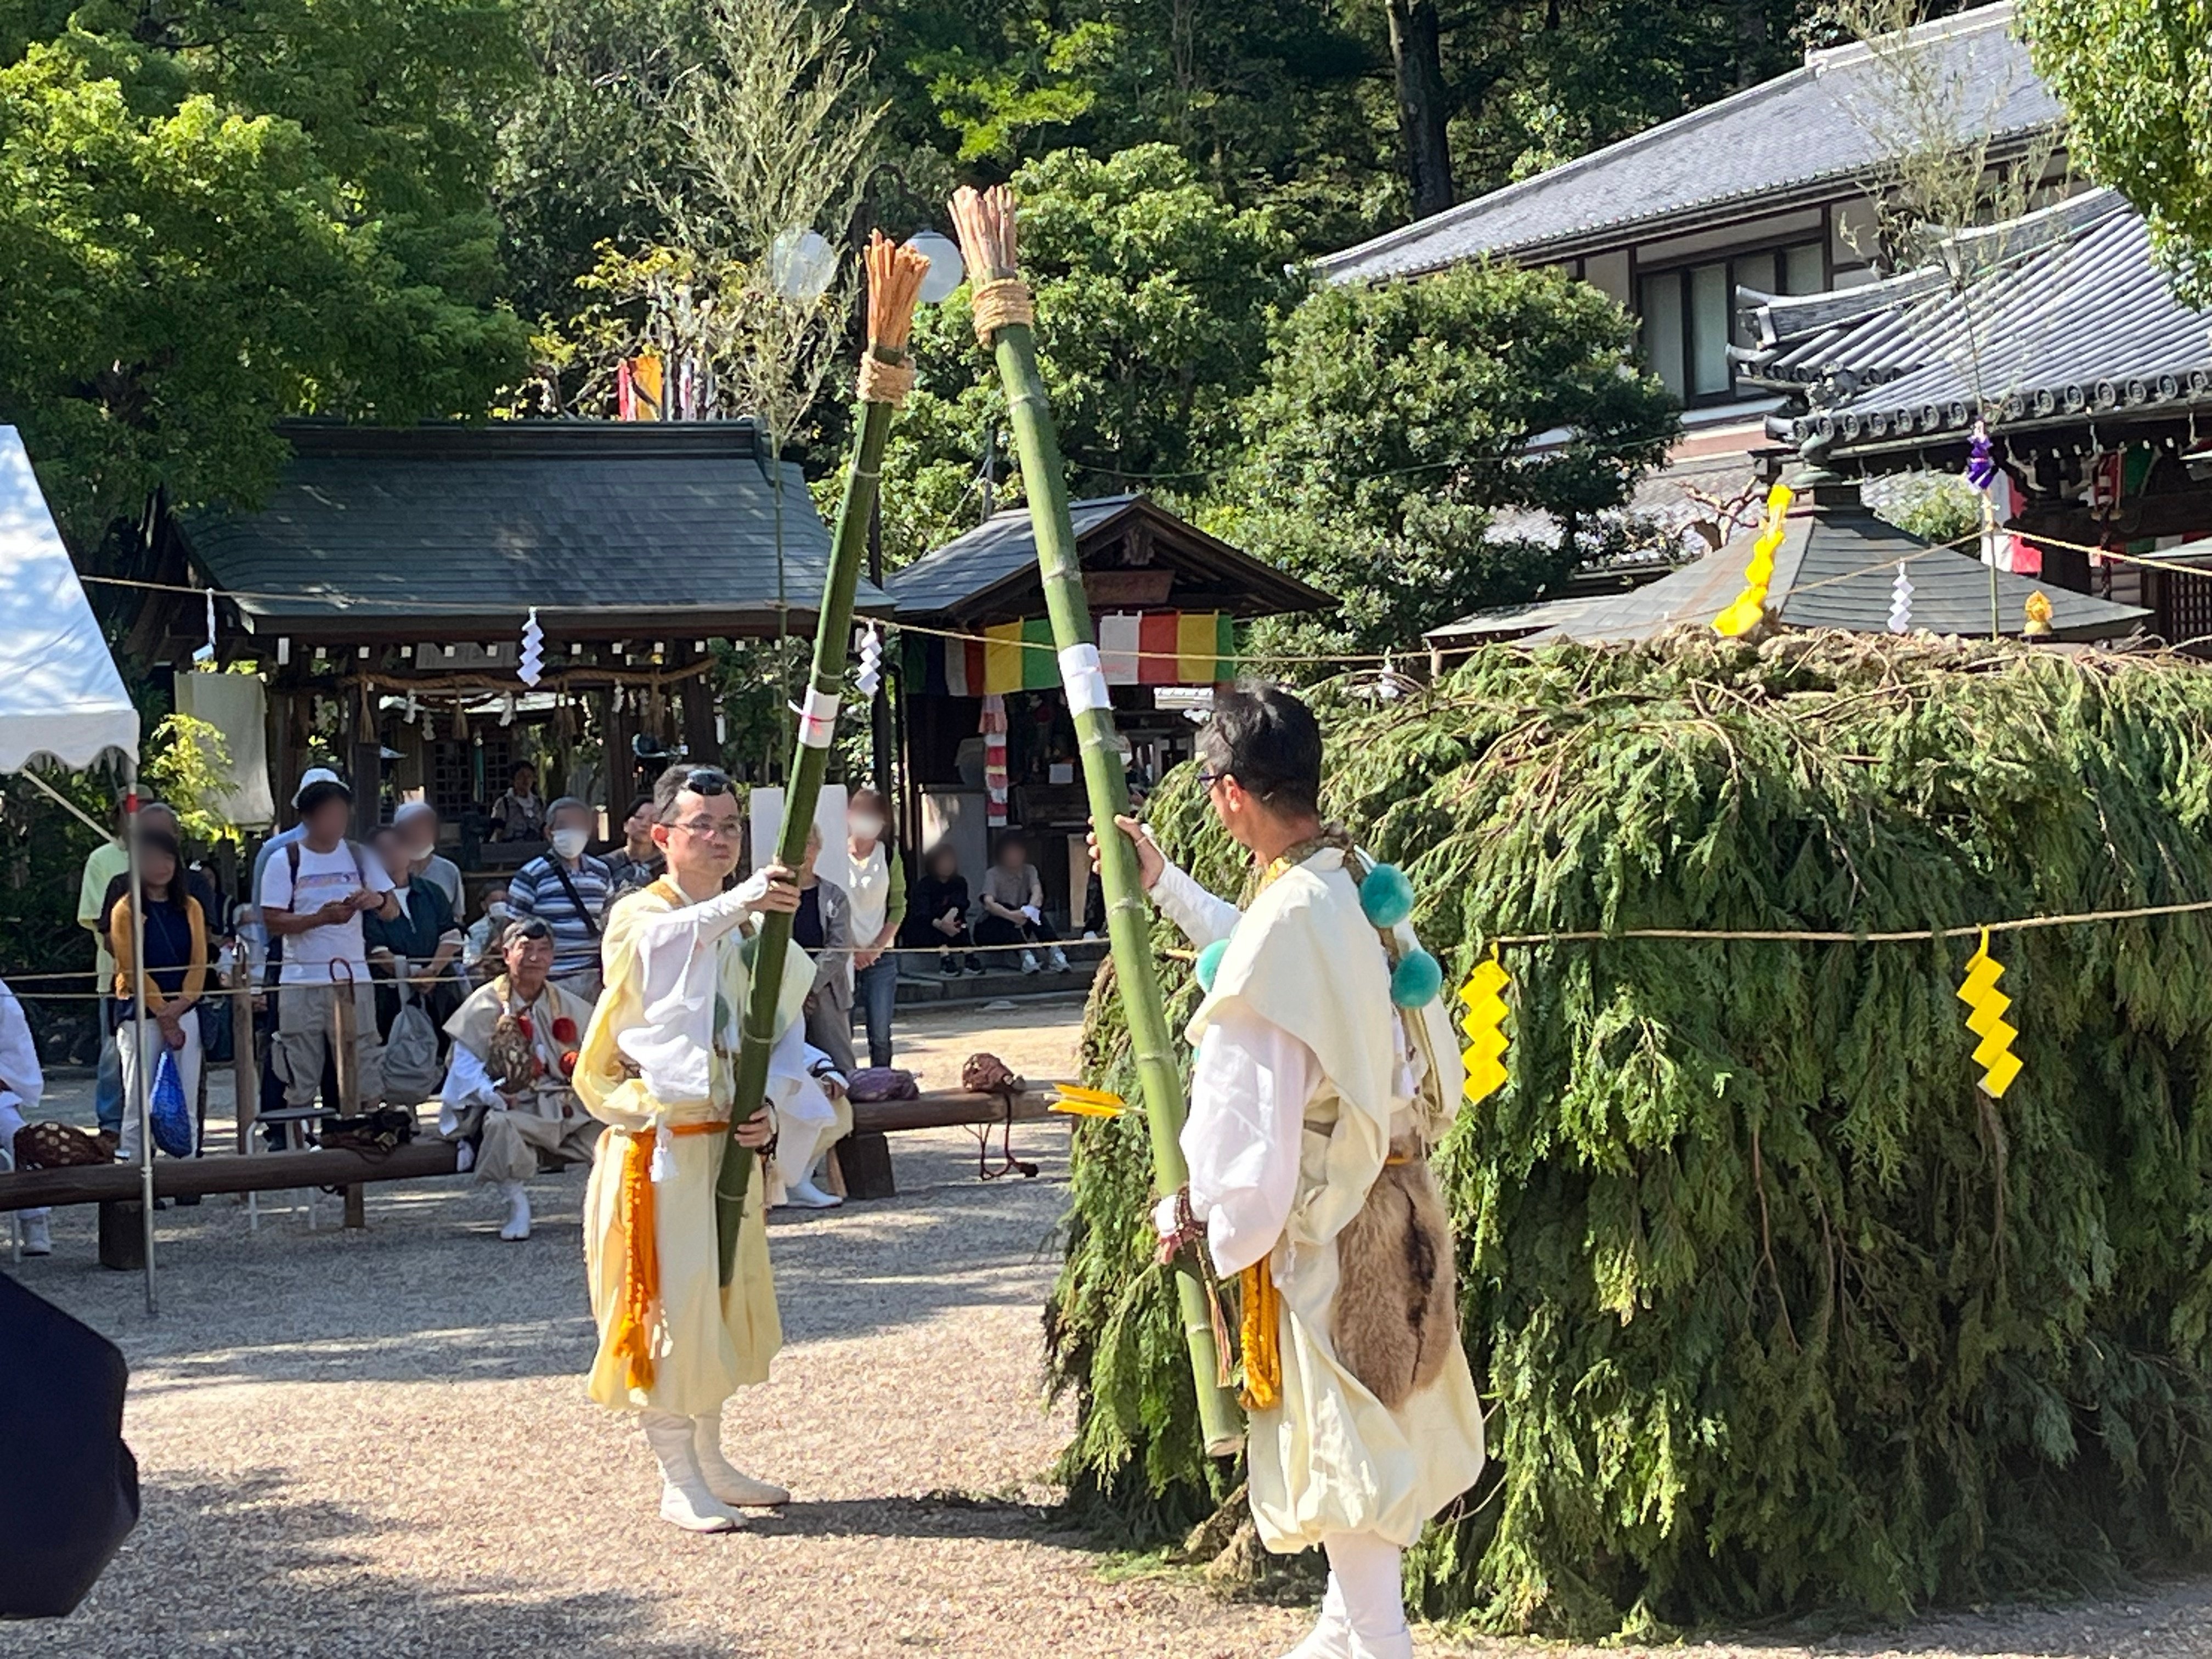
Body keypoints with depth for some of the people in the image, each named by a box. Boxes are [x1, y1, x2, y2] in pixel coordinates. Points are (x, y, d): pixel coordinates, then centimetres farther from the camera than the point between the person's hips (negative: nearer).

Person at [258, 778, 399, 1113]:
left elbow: (394, 913, 9)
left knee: (367, 1080, 1)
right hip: (301, 982, -2)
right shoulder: (286, 861, 1)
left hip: (353, 978, 2)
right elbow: (273, 922, -5)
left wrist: (378, 900, -14)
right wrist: (320, 918, -18)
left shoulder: (358, 856, 10)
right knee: (300, 1084, 1)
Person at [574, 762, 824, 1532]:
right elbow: (662, 940, -35)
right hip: (658, 1143, -6)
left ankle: (710, 1461, 27)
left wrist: (769, 1106, -10)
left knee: (725, 1299, 14)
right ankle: (678, 1482, 2)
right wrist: (736, 903, -53)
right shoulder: (639, 916, -8)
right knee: (668, 1302, -5)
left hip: (731, 1143, 6)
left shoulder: (751, 927, 10)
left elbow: (787, 1034, 10)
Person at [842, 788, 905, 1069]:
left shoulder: (890, 855, 4)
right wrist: (851, 951, -7)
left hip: (880, 957, 2)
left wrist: (878, 947, -3)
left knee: (880, 1035, -2)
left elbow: (898, 906, 8)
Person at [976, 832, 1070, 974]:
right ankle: (1025, 951, -53)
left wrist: (1030, 908, -43)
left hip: (1018, 929, 4)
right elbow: (988, 903, -27)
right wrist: (1011, 915, -47)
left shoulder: (1029, 870, 2)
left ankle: (1055, 951, -39)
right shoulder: (993, 874, -9)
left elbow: (1037, 892, -18)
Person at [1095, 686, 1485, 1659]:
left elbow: (1249, 1100, -22)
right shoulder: (1360, 887, 3)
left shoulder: (1286, 920, -24)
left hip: (1323, 1215, -9)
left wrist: (1196, 1210, -7)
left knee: (1340, 1436, 1)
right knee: (1374, 1424, 20)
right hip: (1394, 1193, 9)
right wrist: (1164, 885, 32)